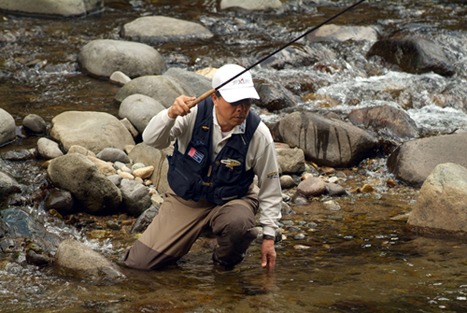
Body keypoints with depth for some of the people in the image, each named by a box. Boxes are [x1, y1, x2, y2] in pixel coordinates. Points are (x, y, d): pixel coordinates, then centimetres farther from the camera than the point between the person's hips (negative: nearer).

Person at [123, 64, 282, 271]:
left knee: (239, 223, -39)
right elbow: (151, 140, -26)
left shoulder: (258, 135, -17)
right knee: (139, 262, -7)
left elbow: (270, 187, -6)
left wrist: (269, 236, -6)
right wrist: (171, 114, -47)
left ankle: (226, 262, -2)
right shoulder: (194, 114, -18)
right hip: (185, 199, 1)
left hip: (231, 201, -1)